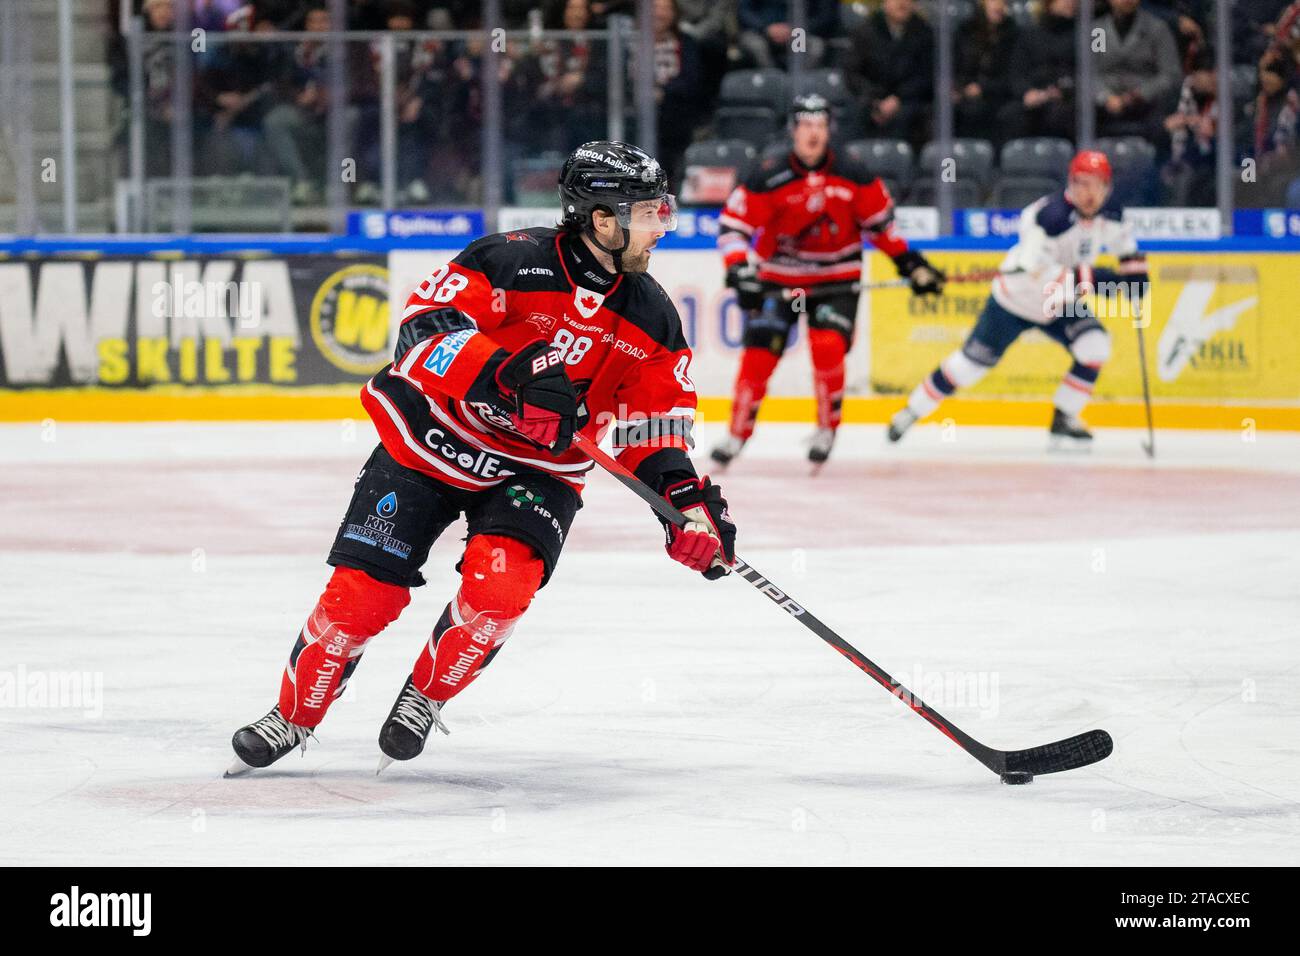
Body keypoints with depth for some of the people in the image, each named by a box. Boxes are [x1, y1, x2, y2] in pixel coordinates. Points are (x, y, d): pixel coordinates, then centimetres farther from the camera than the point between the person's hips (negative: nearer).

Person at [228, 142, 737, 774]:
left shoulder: (652, 318, -3)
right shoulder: (512, 261, -20)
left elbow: (656, 425, 4)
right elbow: (425, 325, -26)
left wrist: (690, 500, -10)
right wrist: (508, 379, -37)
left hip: (535, 470, 3)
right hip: (430, 438, -3)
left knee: (500, 583, -24)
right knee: (365, 591, -8)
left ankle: (425, 699, 2)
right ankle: (294, 717, 16)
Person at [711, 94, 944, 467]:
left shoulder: (851, 173, -8)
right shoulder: (769, 174, -16)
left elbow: (879, 219, 7)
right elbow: (733, 224, -15)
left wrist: (910, 262, 6)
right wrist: (739, 268, -28)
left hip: (837, 278, 1)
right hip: (778, 276, -1)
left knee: (828, 347, -19)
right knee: (759, 354, -8)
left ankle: (827, 430, 0)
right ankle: (738, 433, 9)